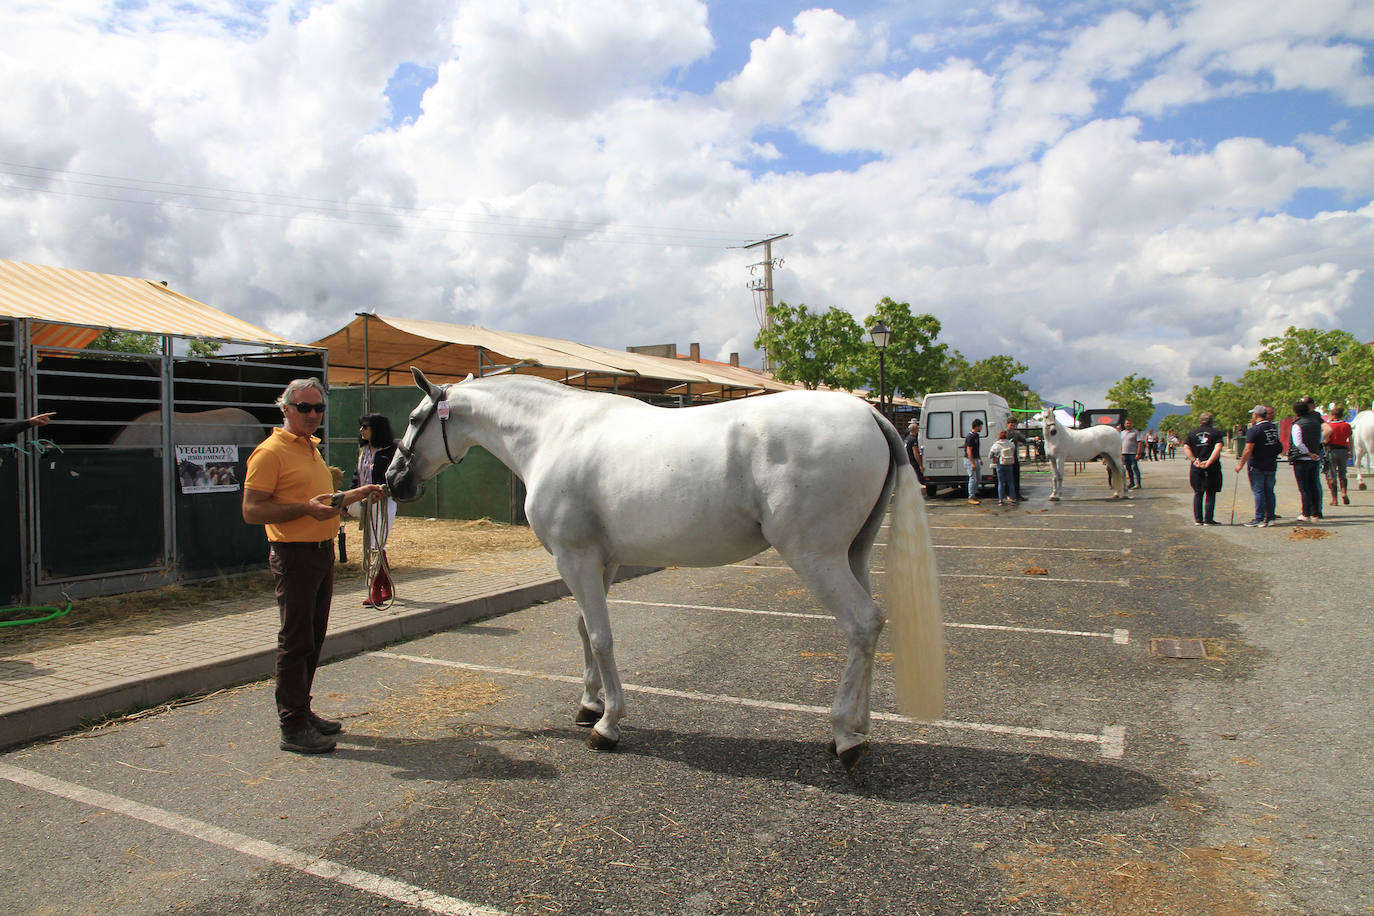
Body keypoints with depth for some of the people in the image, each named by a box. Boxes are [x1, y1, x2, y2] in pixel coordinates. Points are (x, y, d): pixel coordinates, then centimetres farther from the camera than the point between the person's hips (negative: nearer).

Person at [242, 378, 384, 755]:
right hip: (295, 555, -9)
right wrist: (307, 508, -25)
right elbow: (252, 511, -18)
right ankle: (293, 728, 4)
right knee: (295, 641, -3)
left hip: (323, 551, 9)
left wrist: (355, 495, 17)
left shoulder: (312, 448, 17)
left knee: (313, 639, 15)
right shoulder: (271, 452, -11)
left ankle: (302, 712, 27)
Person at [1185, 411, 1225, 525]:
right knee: (1210, 494, 5)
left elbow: (1186, 448, -2)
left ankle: (1198, 519, 10)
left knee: (1198, 494, 11)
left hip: (1196, 468, 3)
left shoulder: (1192, 433, 10)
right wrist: (1209, 462, -18)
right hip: (1212, 469, -2)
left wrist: (1194, 460, -10)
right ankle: (1208, 519, 3)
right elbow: (1218, 447, -13)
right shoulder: (1216, 432, 2)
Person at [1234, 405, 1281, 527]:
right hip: (1272, 466, 6)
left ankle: (1259, 519, -3)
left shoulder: (1254, 430, -14)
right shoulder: (1274, 428, 7)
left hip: (1257, 467, -6)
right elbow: (1279, 447, 19)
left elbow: (1248, 450, -19)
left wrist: (1240, 464, -11)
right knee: (1269, 491, 12)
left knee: (1258, 492, -3)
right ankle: (1270, 517, 15)